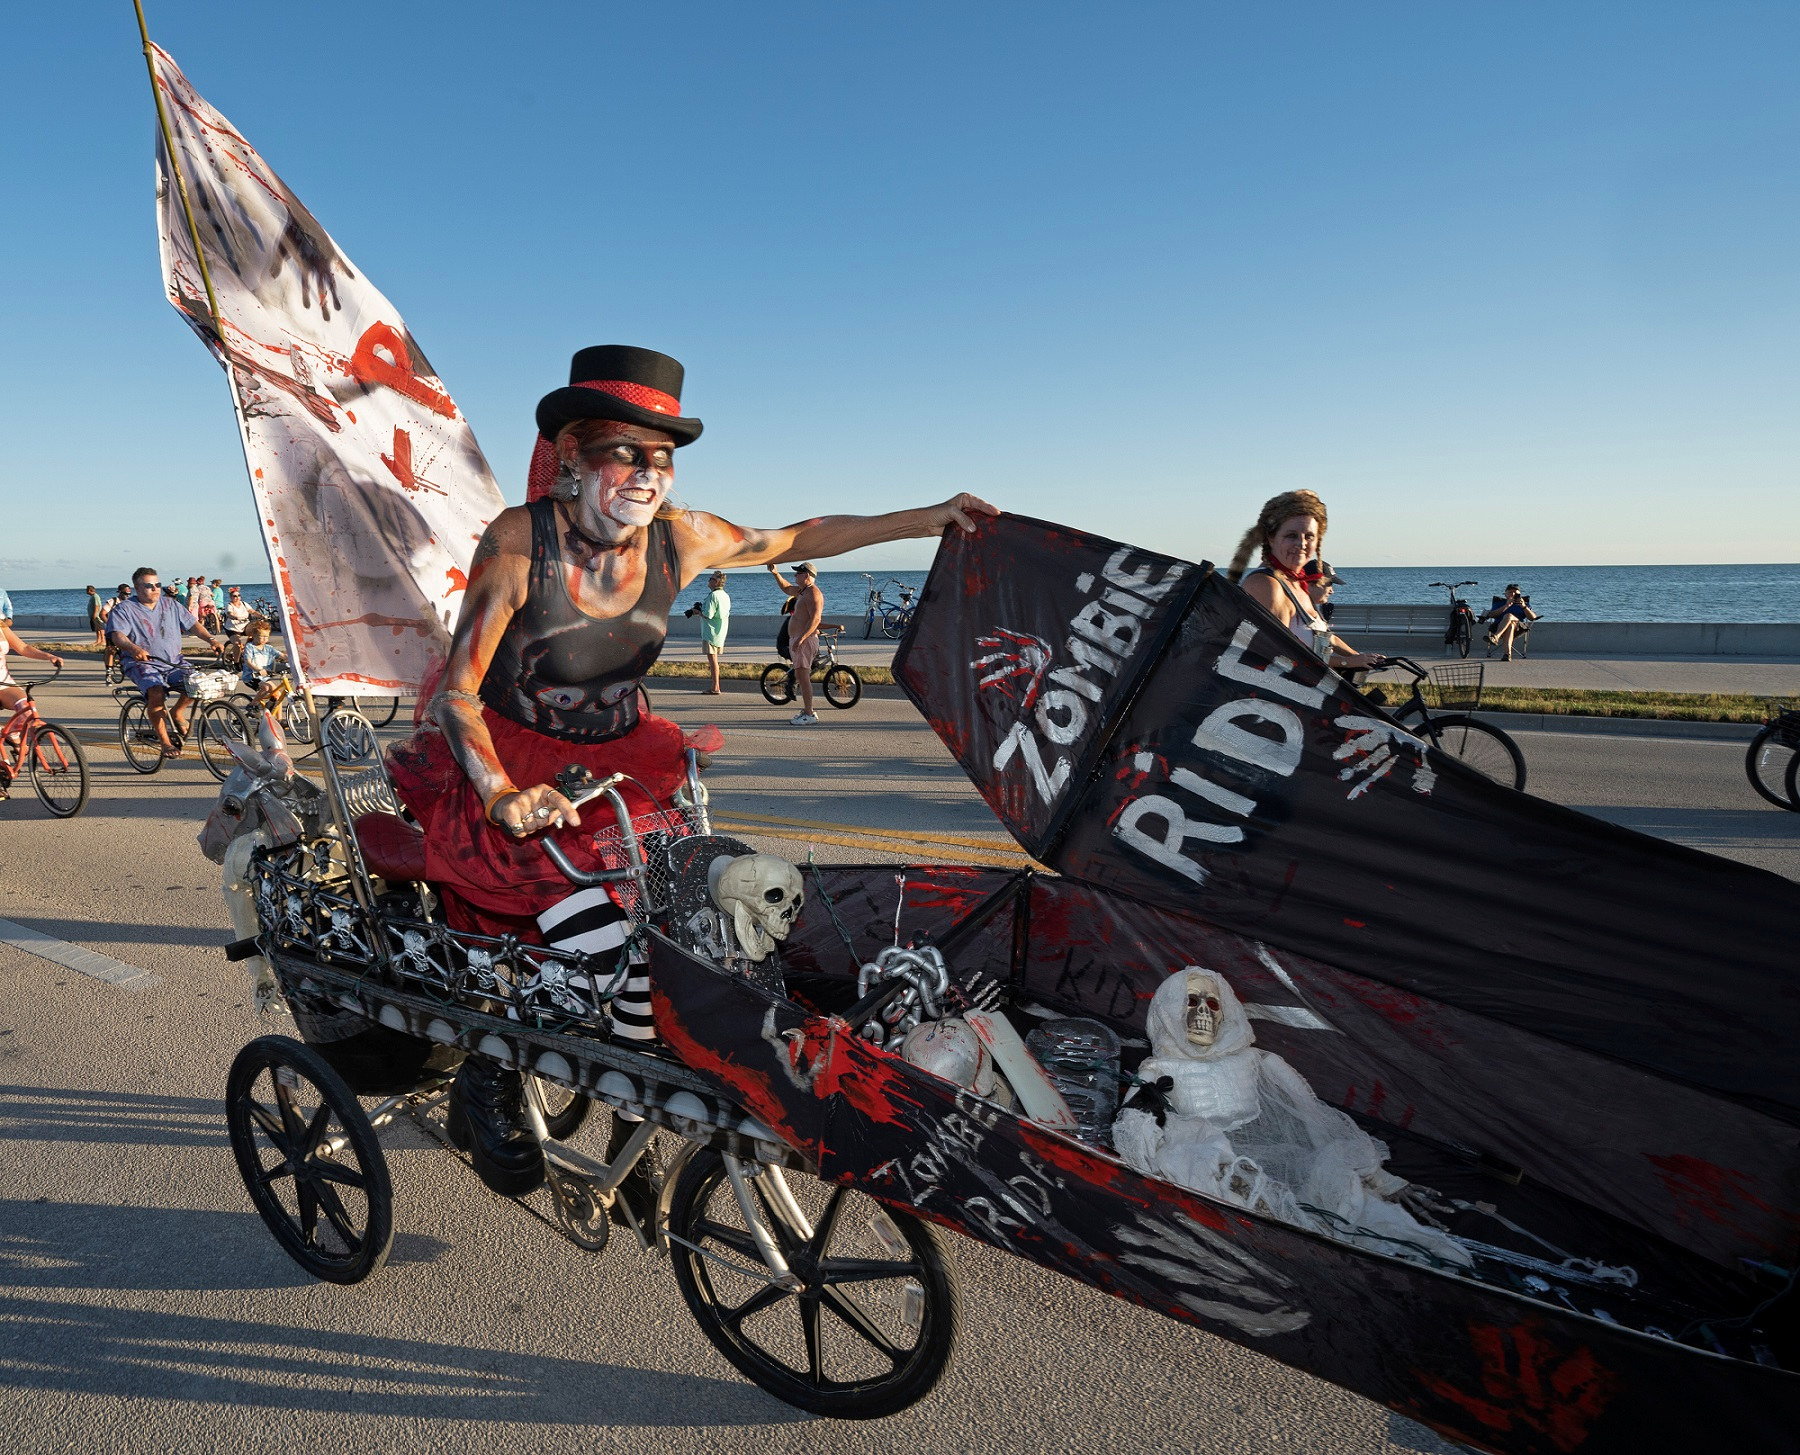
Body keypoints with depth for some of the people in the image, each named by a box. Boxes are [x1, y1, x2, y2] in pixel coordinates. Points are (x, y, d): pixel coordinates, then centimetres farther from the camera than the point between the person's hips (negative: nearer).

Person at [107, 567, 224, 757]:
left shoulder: (170, 605, 14)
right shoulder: (124, 609, -1)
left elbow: (192, 624, 15)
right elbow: (117, 635, -15)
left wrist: (211, 639, -4)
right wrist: (134, 649, -37)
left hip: (174, 663, 5)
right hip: (143, 664, -4)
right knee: (156, 692, -34)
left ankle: (176, 712, 7)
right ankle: (166, 742, -22)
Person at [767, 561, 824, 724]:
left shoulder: (813, 593, -13)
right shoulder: (802, 591, 18)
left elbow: (816, 619, -24)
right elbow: (786, 588, 39)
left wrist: (801, 638, -31)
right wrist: (776, 573, 27)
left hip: (805, 640, -11)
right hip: (796, 640, 11)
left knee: (802, 676, -15)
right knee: (800, 676, 13)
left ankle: (809, 715, -17)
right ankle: (806, 711, 20)